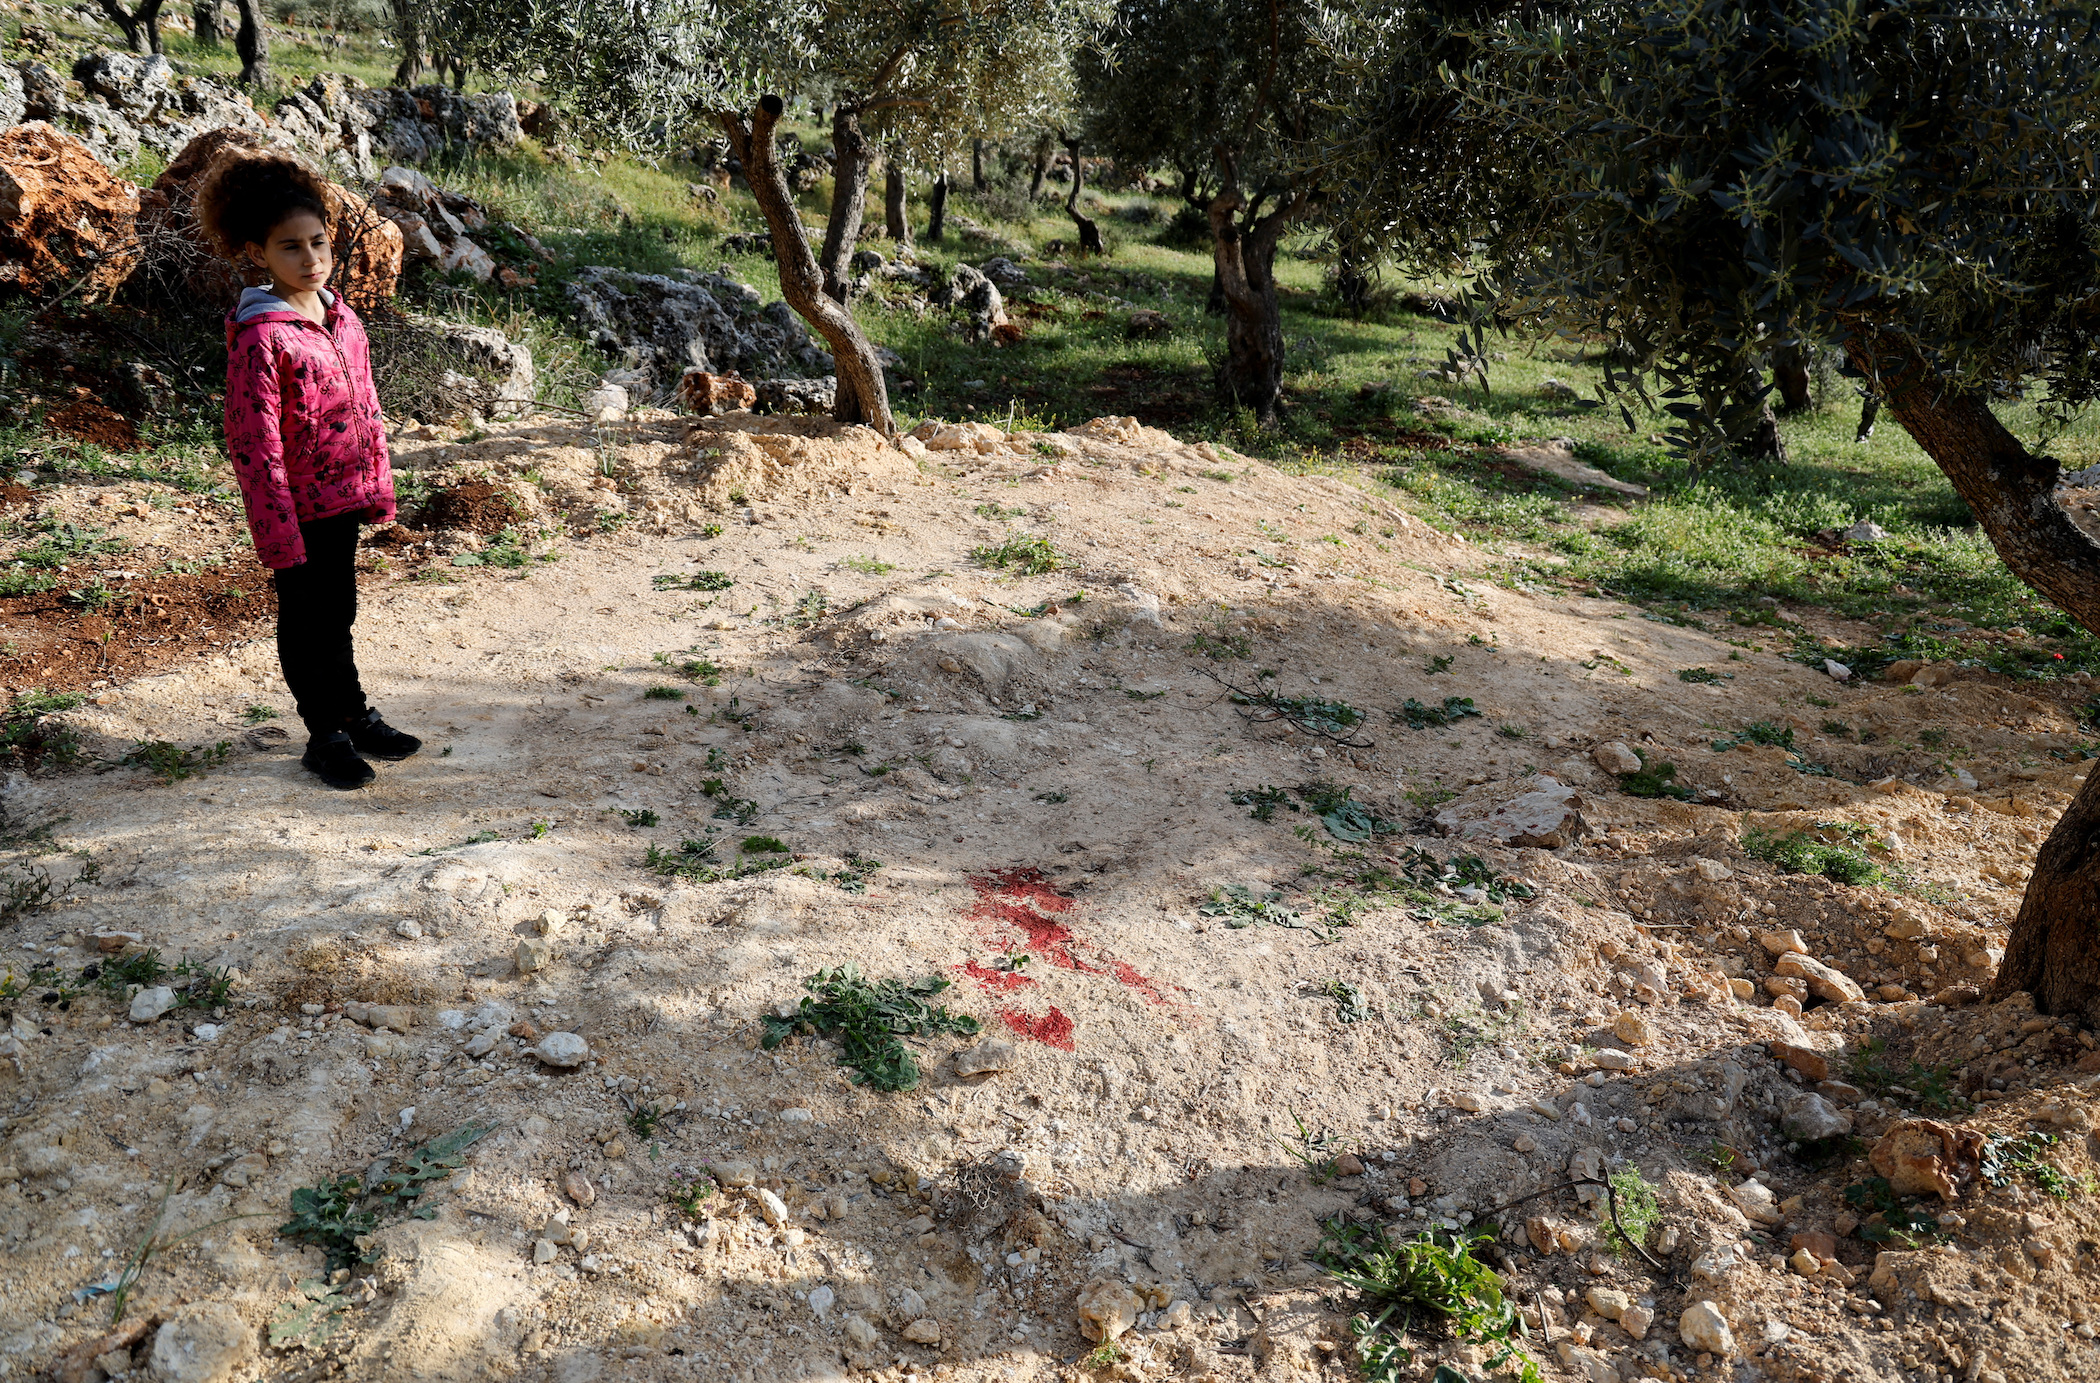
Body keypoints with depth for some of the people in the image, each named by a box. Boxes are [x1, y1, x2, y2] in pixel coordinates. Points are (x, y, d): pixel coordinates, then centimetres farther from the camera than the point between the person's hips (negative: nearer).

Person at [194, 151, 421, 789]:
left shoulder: (341, 318, 4)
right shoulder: (260, 337, -19)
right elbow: (254, 445, -19)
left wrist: (377, 486, 12)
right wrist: (279, 536, -20)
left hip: (344, 497, 7)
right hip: (297, 505, -7)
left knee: (339, 613, 21)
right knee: (306, 622, 9)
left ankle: (354, 716, 36)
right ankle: (325, 736, 23)